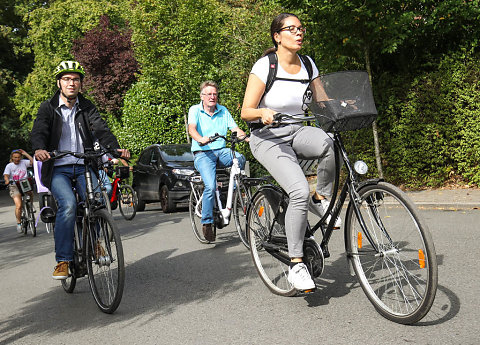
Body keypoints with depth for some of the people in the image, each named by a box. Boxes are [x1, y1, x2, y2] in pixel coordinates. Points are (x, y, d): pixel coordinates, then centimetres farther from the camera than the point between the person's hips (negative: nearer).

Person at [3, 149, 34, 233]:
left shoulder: (24, 162, 8)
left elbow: (33, 162, -5)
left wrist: (25, 154, -1)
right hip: (14, 186, -2)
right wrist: (7, 180, -30)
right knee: (18, 205, -17)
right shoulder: (9, 166, 4)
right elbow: (6, 175, -9)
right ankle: (18, 223, -1)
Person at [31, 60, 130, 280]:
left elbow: (101, 129, -4)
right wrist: (39, 149, -34)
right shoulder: (48, 108, 5)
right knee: (68, 205, -27)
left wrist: (116, 148, -24)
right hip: (58, 169, -2)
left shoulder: (87, 107, 11)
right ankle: (62, 261, -18)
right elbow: (38, 132, -10)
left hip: (84, 167, 2)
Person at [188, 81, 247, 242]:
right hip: (203, 154, -3)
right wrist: (201, 139, -37)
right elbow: (192, 128, -15)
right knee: (211, 186, -25)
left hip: (222, 151, 3)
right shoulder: (195, 110, 3)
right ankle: (206, 223, -10)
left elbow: (235, 128, 6)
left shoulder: (223, 111, 15)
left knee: (240, 158, -31)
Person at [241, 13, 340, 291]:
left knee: (329, 142, -33)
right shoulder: (264, 66, -9)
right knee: (300, 191, -26)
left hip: (297, 133, 5)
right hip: (268, 139, -4)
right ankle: (296, 264, -12)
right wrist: (263, 113, -34)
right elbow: (246, 112, -12)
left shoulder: (308, 65, 6)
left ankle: (322, 199, -7)